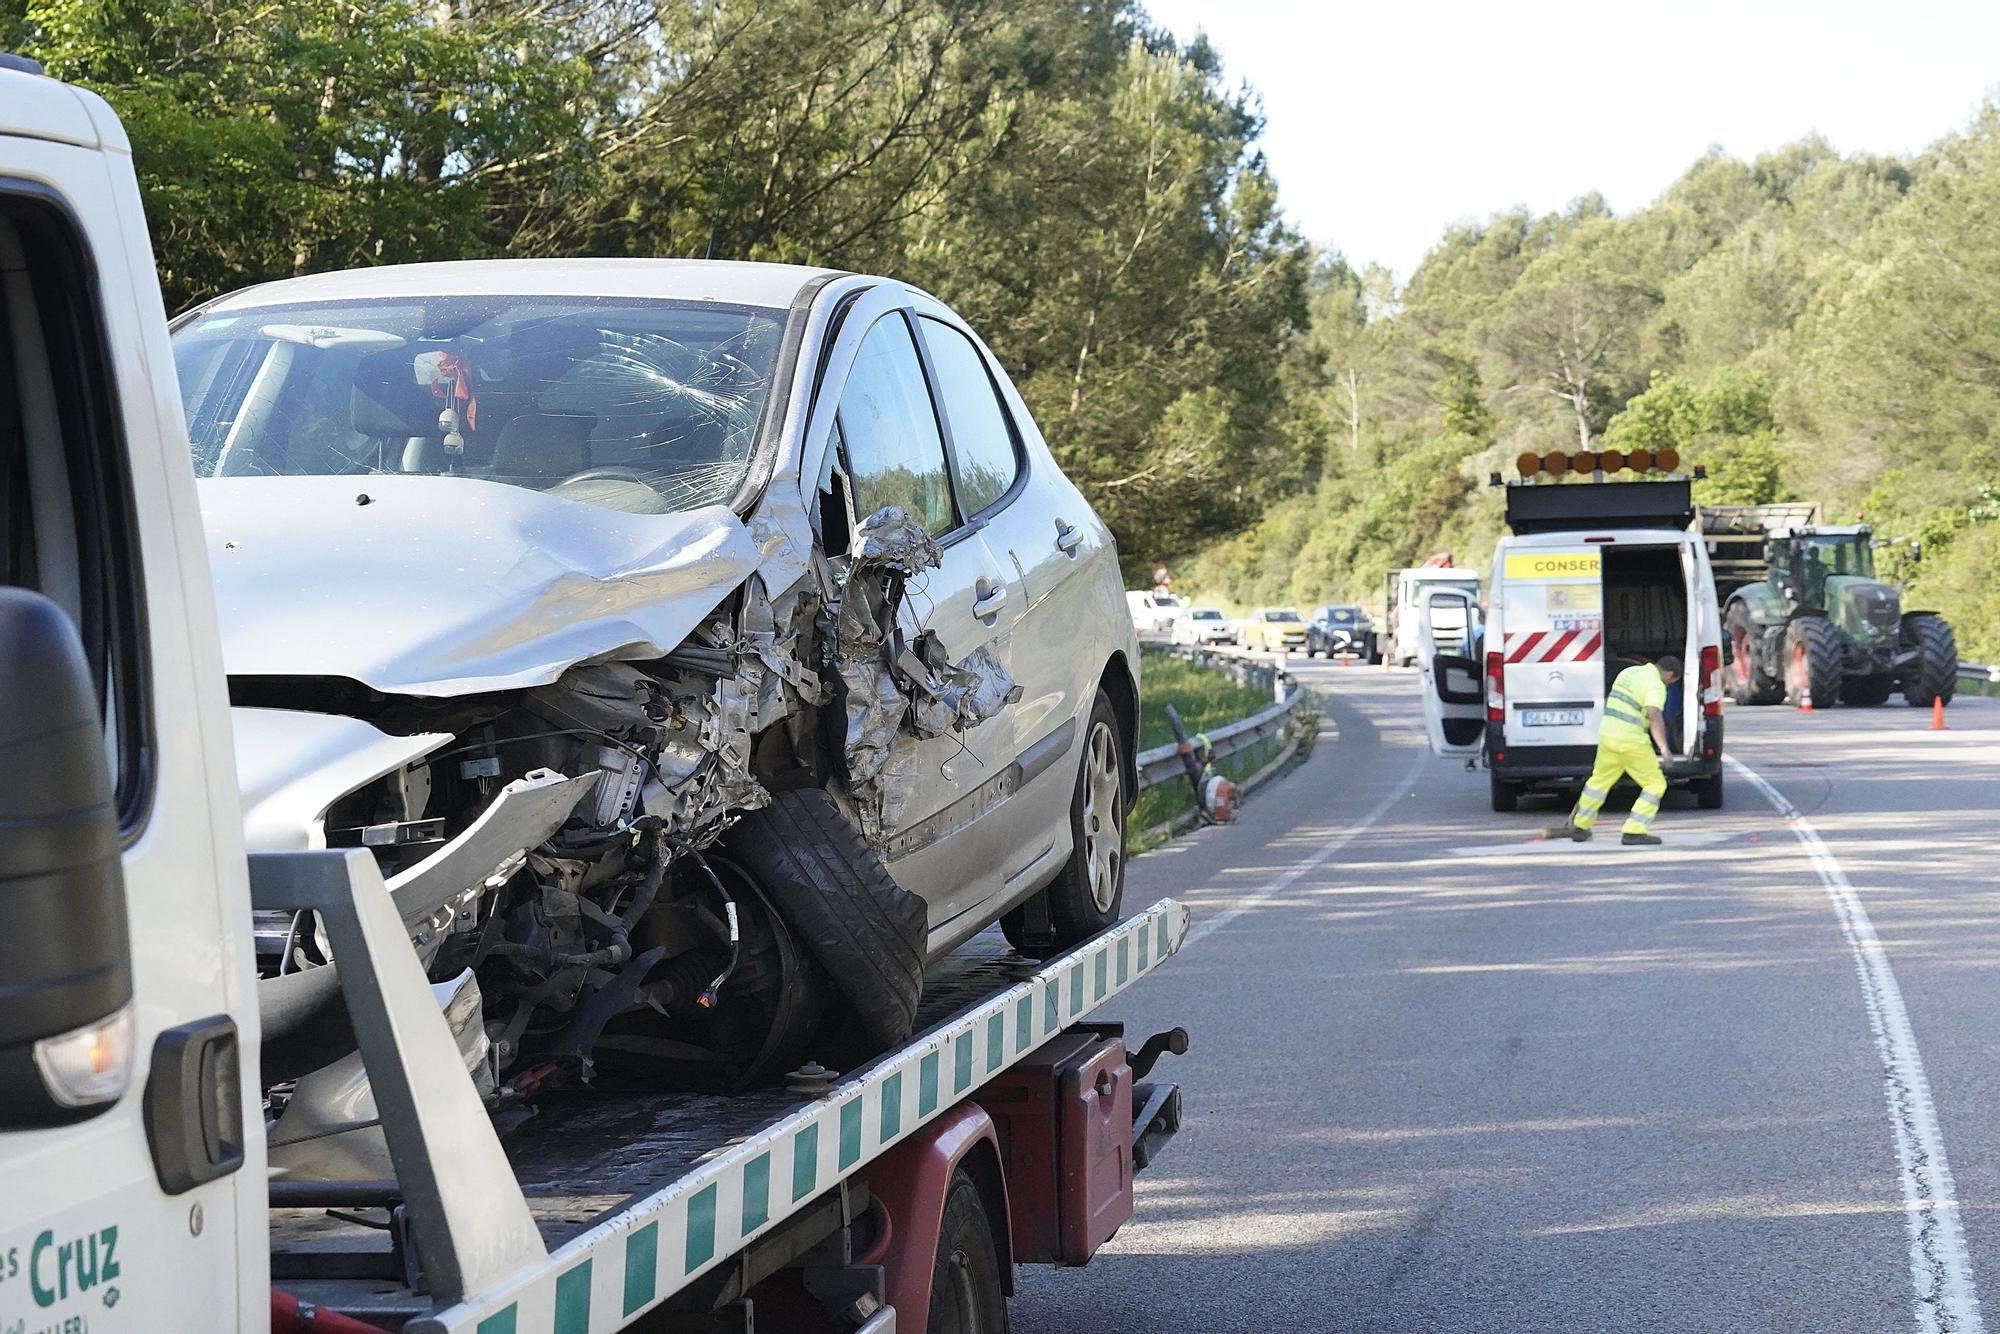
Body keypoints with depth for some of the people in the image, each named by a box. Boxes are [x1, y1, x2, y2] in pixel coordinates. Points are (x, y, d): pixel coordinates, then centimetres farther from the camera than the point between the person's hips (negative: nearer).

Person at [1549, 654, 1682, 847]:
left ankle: (1580, 826, 33)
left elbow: (1608, 700, 29)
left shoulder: (1628, 672, 14)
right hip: (1631, 741, -8)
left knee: (1600, 779, 23)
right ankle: (1634, 831, -5)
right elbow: (1655, 716, -27)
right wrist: (1664, 747, -28)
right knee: (1655, 784, 1)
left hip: (1607, 735, 8)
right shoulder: (1656, 685, -11)